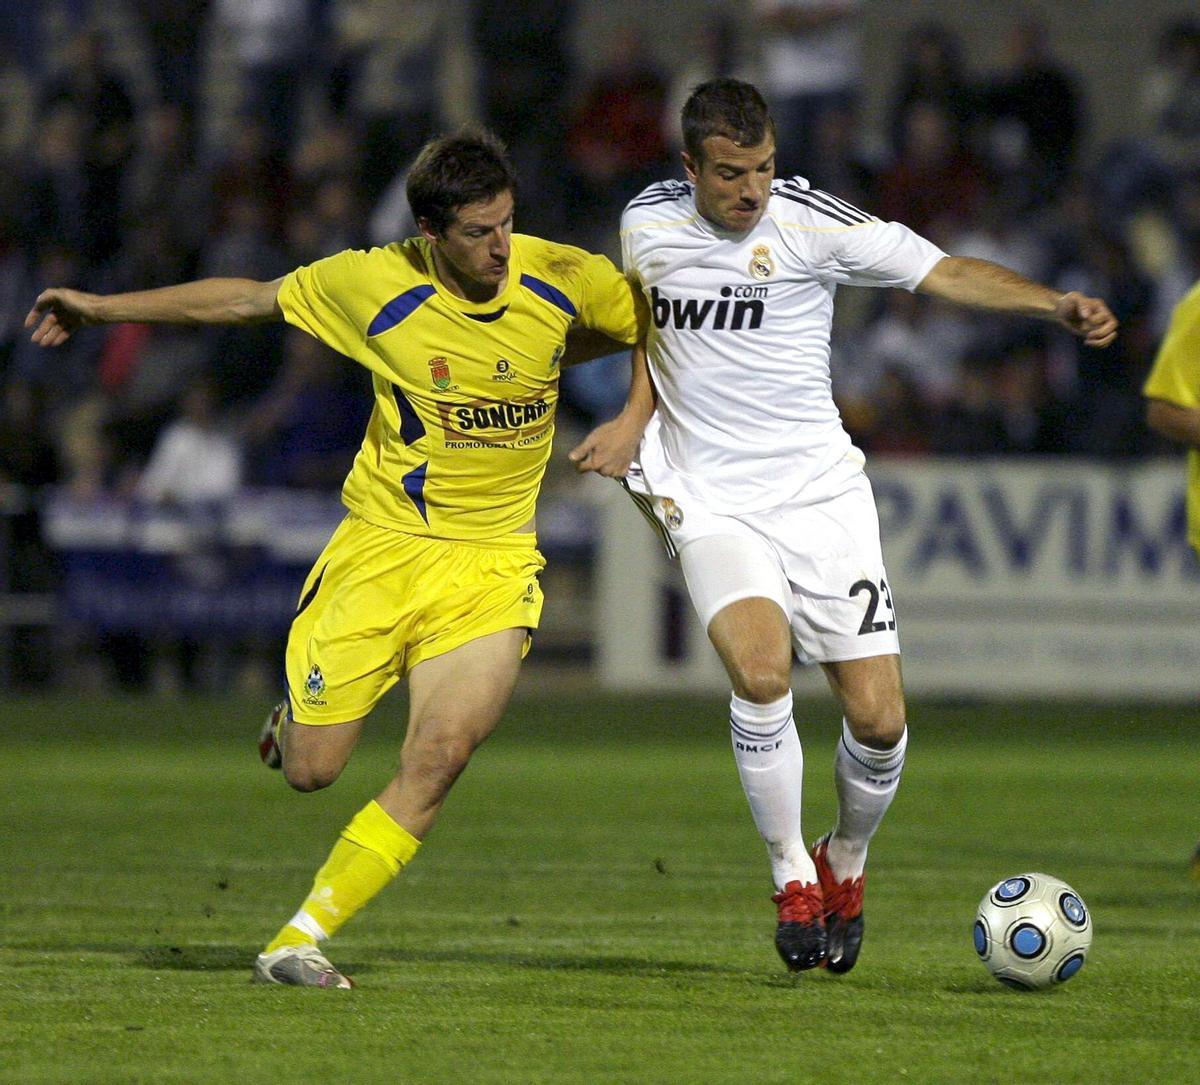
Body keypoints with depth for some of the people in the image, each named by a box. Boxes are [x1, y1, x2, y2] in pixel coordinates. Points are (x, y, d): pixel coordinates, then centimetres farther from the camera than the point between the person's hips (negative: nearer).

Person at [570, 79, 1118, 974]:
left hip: (822, 495, 0)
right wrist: (634, 418, 10)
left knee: (879, 719, -6)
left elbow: (945, 273, -11)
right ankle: (791, 877, -8)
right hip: (713, 503, 0)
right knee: (762, 673, -26)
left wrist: (1056, 304, -24)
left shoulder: (813, 222, -9)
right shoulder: (647, 223, 1)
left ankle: (846, 863, 25)